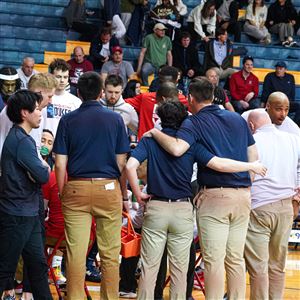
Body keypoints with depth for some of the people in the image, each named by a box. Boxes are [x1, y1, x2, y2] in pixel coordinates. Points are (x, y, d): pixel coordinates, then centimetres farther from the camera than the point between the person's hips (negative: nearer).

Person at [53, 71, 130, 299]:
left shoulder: (68, 120, 2)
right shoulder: (115, 119, 1)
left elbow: (60, 164, 0)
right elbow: (121, 162, 2)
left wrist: (63, 194, 9)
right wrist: (122, 192, 13)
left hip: (76, 189, 0)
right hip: (108, 188, 0)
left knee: (76, 253, 0)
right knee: (110, 254, 6)